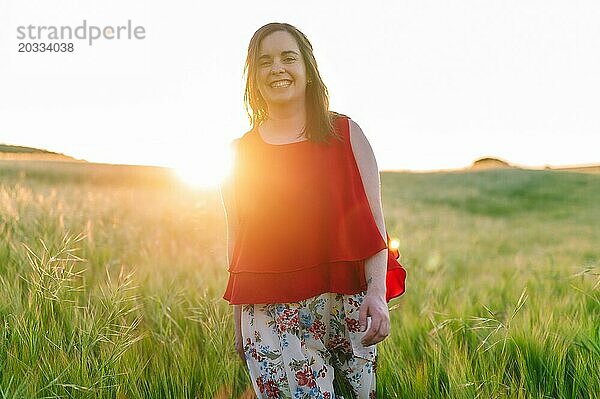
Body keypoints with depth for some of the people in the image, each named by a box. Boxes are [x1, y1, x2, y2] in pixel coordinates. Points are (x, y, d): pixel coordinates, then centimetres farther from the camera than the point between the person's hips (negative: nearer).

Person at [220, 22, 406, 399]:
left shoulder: (345, 133, 5)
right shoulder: (241, 152, 9)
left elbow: (374, 222, 0)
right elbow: (236, 240, 12)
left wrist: (377, 294, -13)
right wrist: (238, 325, 12)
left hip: (345, 306, 0)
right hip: (269, 315, 1)